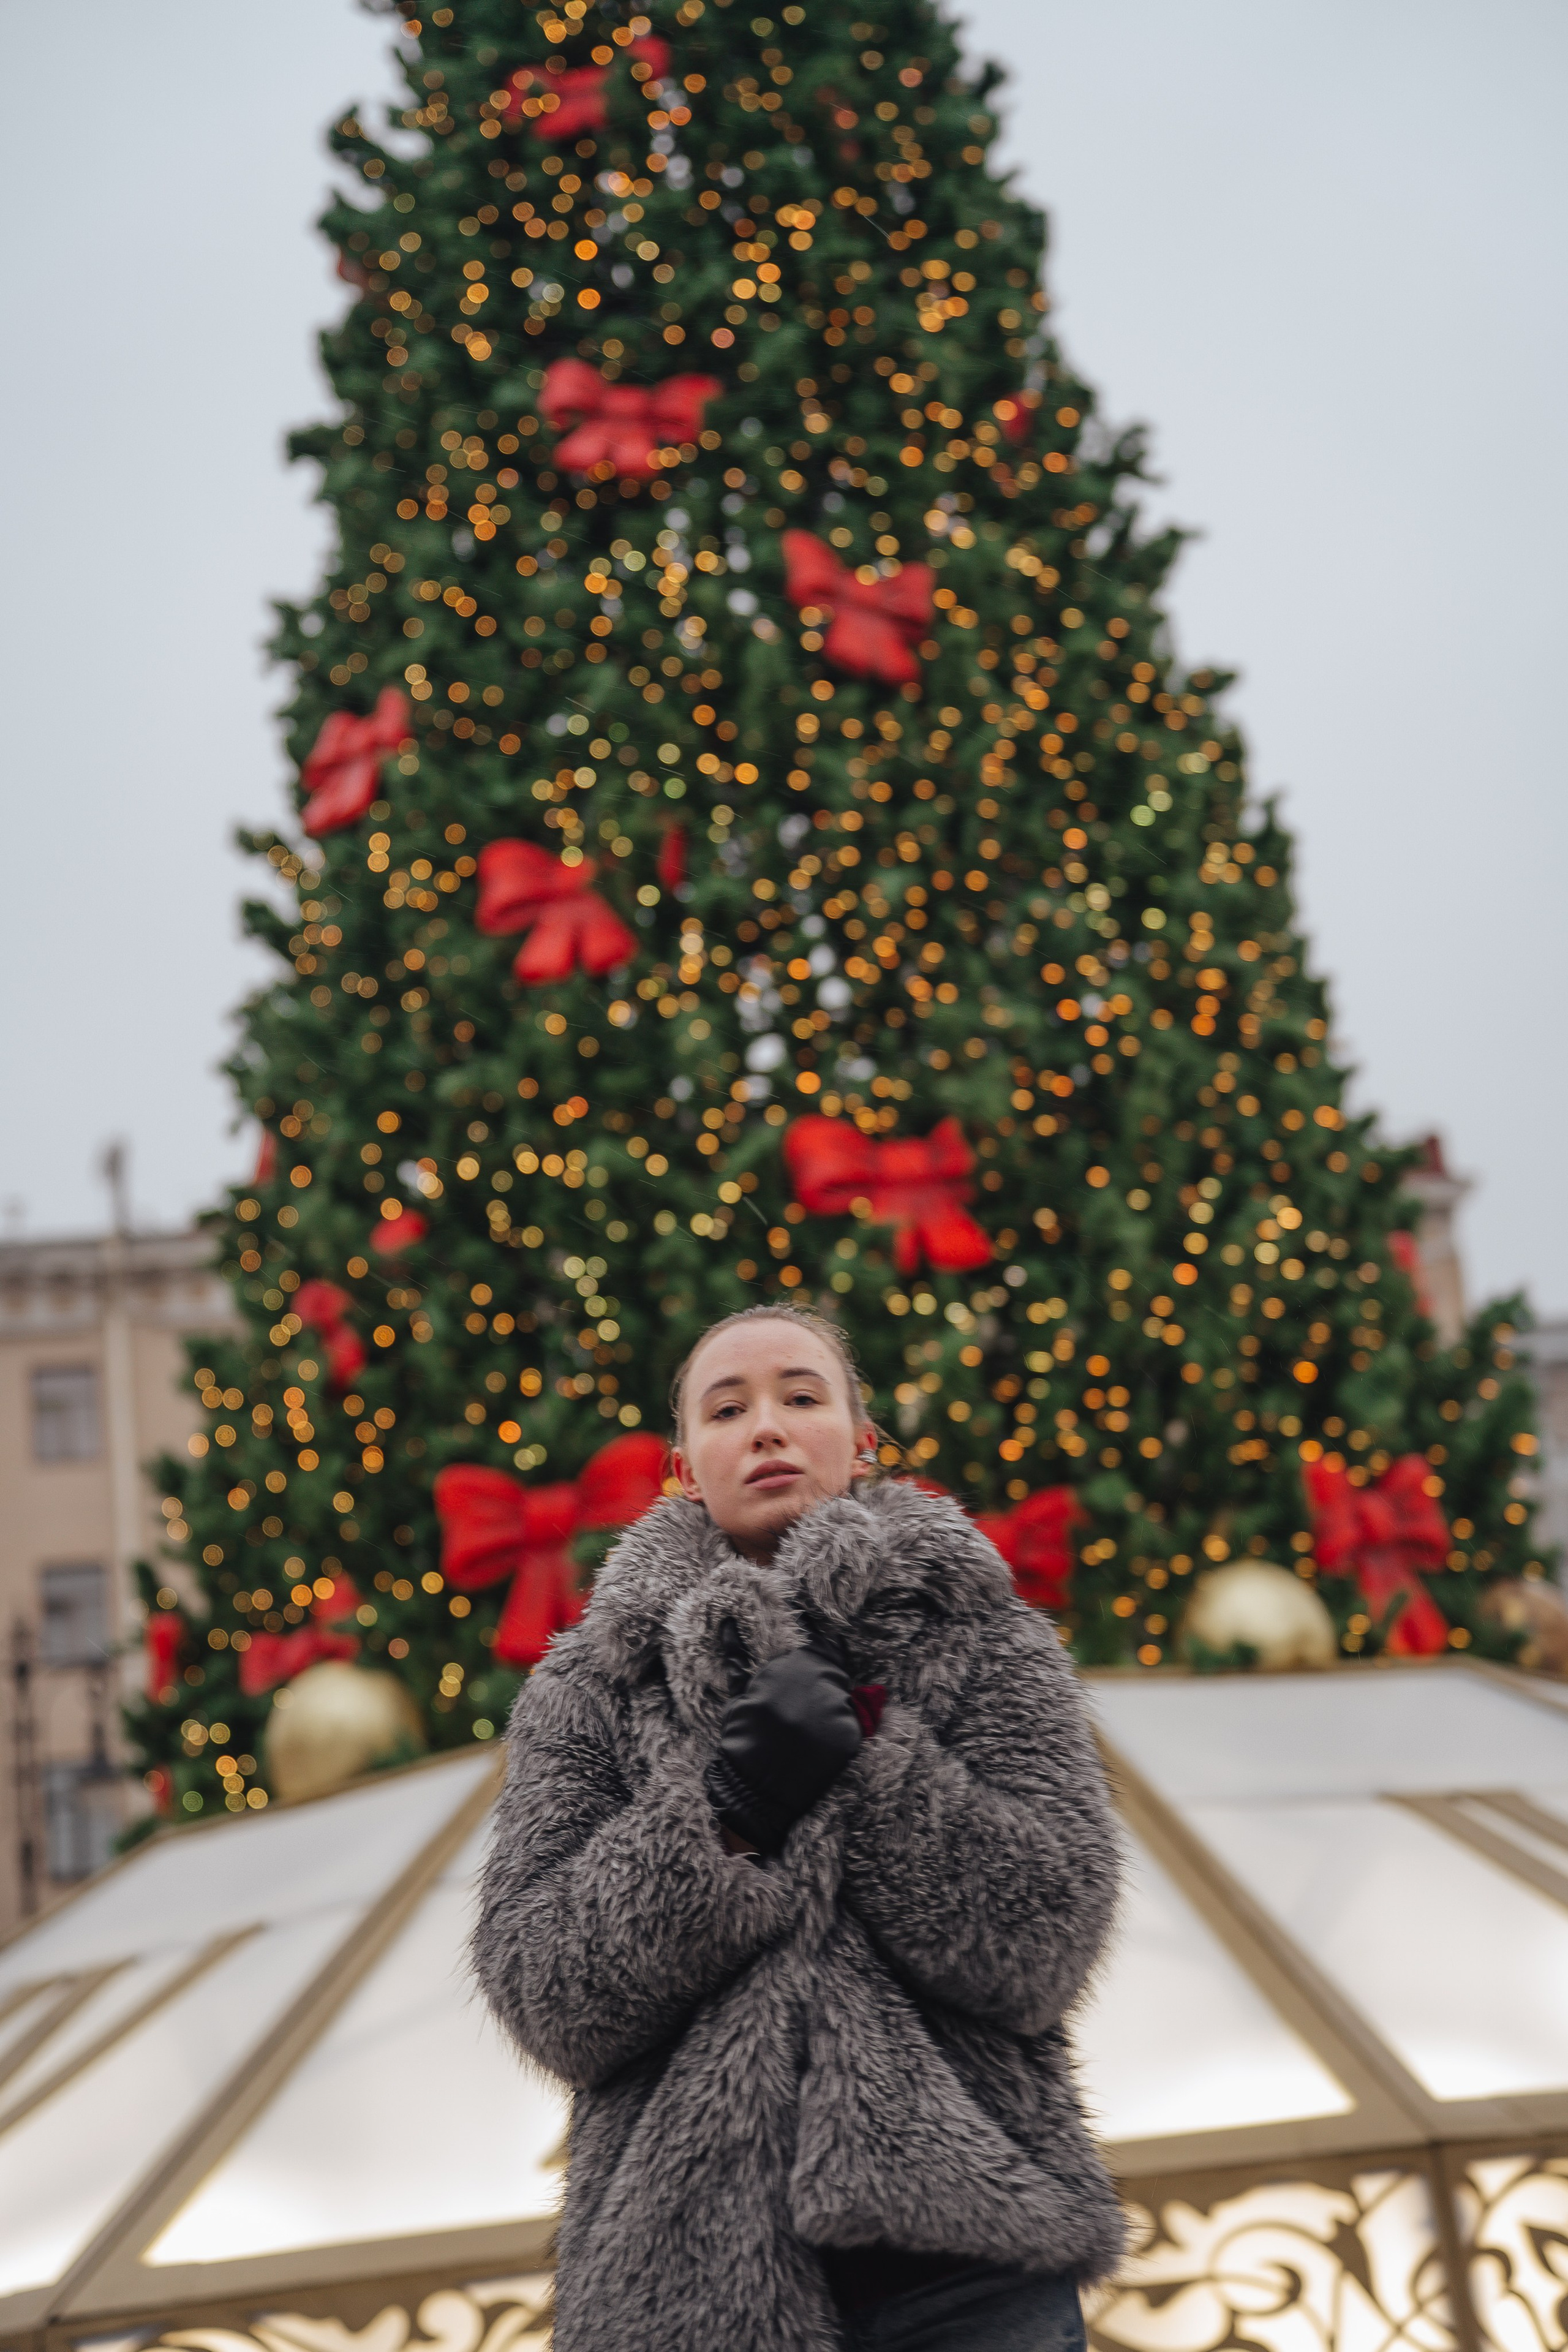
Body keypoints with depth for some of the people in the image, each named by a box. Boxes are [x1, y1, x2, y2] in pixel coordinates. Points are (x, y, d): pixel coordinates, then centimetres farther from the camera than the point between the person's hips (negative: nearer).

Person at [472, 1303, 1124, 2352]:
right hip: (686, 2258, 1)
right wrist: (727, 1813, -17)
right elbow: (545, 2000, -6)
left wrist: (862, 1755, -17)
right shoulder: (591, 1687, 5)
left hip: (961, 2247, 0)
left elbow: (1043, 1946, -9)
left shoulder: (983, 1643, 3)